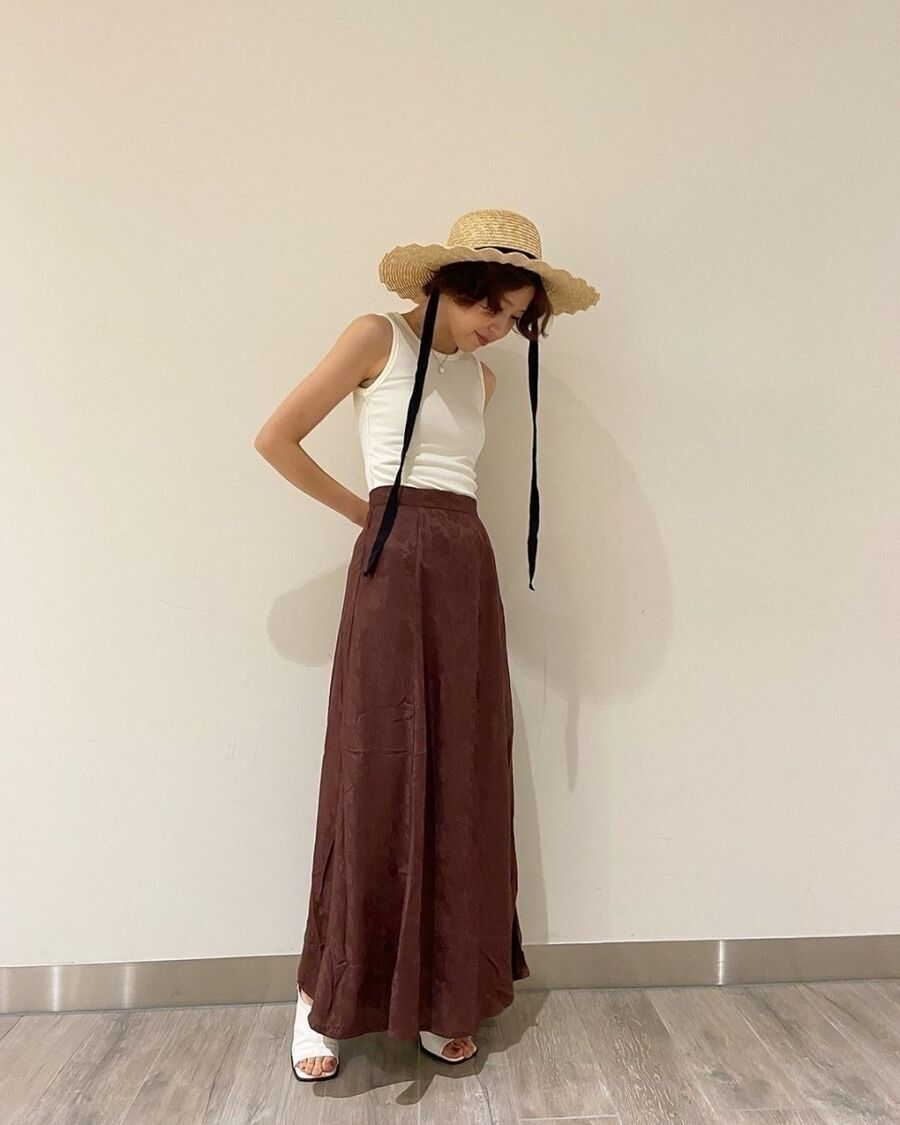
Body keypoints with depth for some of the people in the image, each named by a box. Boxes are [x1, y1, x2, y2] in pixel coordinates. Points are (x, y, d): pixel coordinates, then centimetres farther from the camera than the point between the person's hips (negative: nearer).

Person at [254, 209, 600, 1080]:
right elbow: (275, 438, -3)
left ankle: (441, 996, 23)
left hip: (470, 570, 6)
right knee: (375, 779, -3)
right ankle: (324, 995, 17)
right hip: (395, 564, -6)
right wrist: (363, 512, 3)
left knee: (464, 786, 7)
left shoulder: (482, 379, 18)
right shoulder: (378, 337, 1)